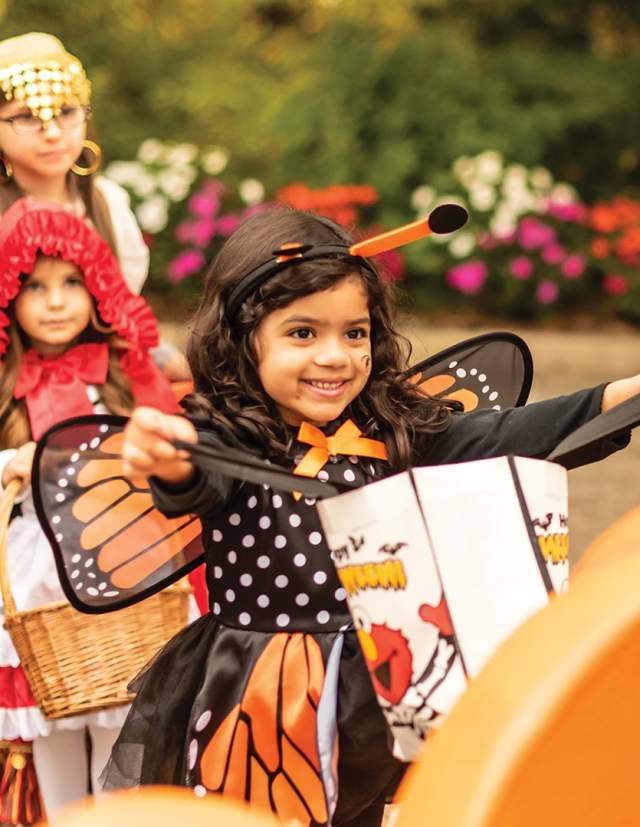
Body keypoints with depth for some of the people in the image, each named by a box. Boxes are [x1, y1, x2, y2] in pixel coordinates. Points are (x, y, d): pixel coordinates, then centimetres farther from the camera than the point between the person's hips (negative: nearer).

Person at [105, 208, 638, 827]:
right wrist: (171, 465, -56)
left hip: (372, 679, 4)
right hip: (254, 697, -4)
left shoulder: (392, 429, 2)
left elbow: (497, 439, -5)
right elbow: (201, 482, -31)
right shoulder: (229, 434, -11)